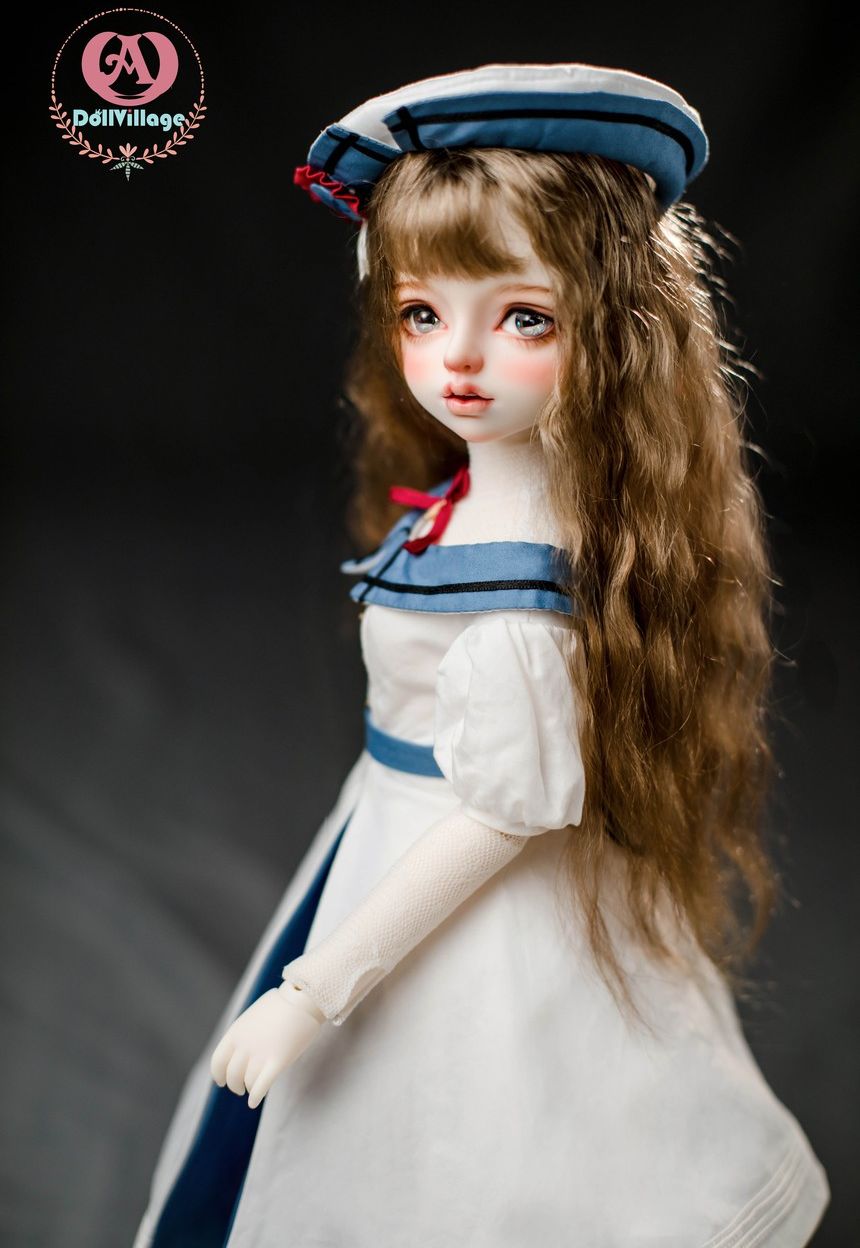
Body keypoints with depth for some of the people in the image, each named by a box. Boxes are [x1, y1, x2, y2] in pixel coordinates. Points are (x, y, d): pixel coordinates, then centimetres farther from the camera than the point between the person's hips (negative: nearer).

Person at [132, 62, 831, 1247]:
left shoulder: (514, 578, -30)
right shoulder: (478, 498, -3)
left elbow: (504, 813, -26)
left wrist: (315, 992, -19)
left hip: (474, 926, -9)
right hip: (414, 848, 9)